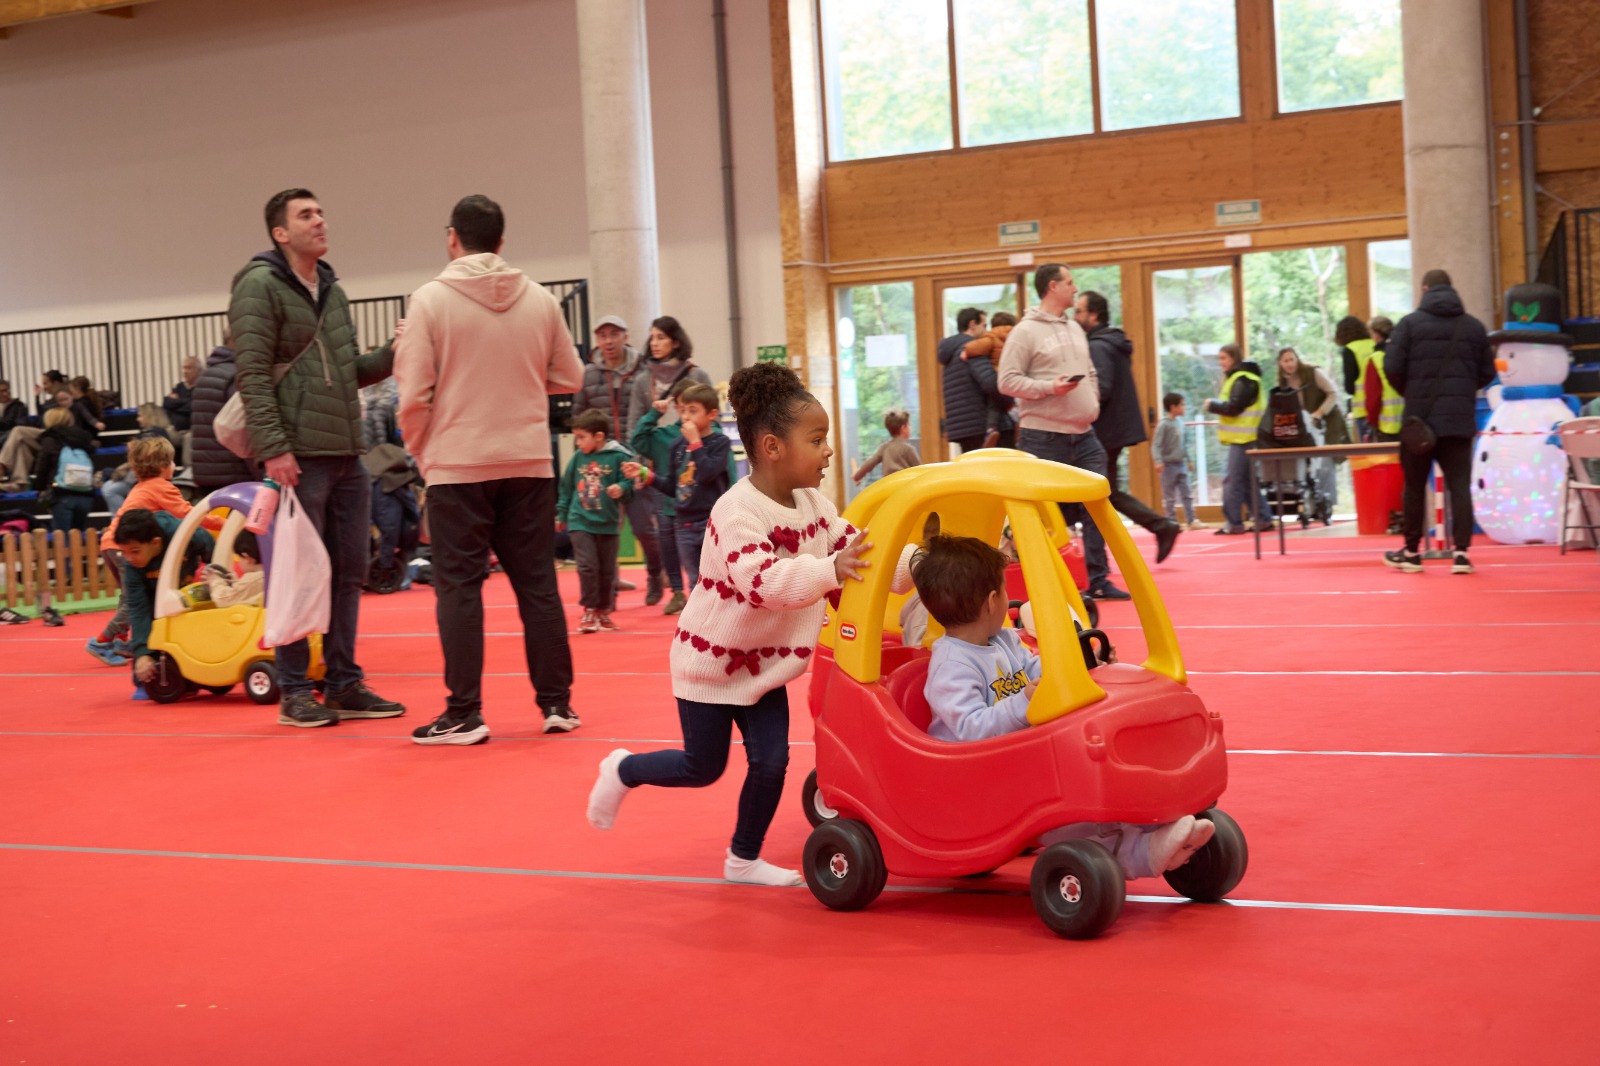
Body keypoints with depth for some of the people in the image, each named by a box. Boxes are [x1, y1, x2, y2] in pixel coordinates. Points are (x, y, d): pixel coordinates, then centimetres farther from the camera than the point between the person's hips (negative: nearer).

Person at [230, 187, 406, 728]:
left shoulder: (333, 291, 18)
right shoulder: (260, 286, -6)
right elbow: (253, 375, -13)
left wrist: (397, 353, 3)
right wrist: (273, 448, -20)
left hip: (347, 458, 8)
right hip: (298, 458, -8)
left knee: (349, 573, 10)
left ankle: (345, 684, 18)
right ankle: (294, 692, 6)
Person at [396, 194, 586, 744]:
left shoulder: (431, 299, -6)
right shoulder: (540, 300, 3)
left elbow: (413, 393, -8)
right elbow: (569, 377, 9)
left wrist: (420, 450, 7)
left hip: (457, 466, -3)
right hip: (529, 463, 3)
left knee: (459, 587, 2)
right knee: (537, 584, 10)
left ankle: (464, 713, 3)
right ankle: (556, 702, 15)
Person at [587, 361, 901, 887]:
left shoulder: (811, 503, -3)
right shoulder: (738, 512, -28)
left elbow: (853, 546, 0)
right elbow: (762, 580, -42)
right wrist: (828, 571, -53)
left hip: (763, 662, 7)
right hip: (711, 657, -7)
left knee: (771, 761, 1)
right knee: (703, 768, 5)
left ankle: (744, 859, 20)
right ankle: (622, 771, 32)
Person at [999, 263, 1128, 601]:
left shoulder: (1075, 329, 16)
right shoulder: (1026, 332, -7)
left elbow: (1091, 373, 25)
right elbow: (1008, 381, -12)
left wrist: (1092, 401, 9)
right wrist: (1049, 387, -20)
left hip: (1084, 435, 7)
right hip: (1044, 437, -7)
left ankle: (1099, 579, 9)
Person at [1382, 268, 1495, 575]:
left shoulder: (1410, 323, -2)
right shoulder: (1473, 326, 8)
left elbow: (1392, 368, -8)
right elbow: (1487, 374, 8)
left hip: (1419, 417, -2)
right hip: (1460, 420, 2)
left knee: (1414, 486, 8)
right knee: (1460, 486, 1)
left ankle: (1411, 552, 15)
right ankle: (1462, 552, -6)